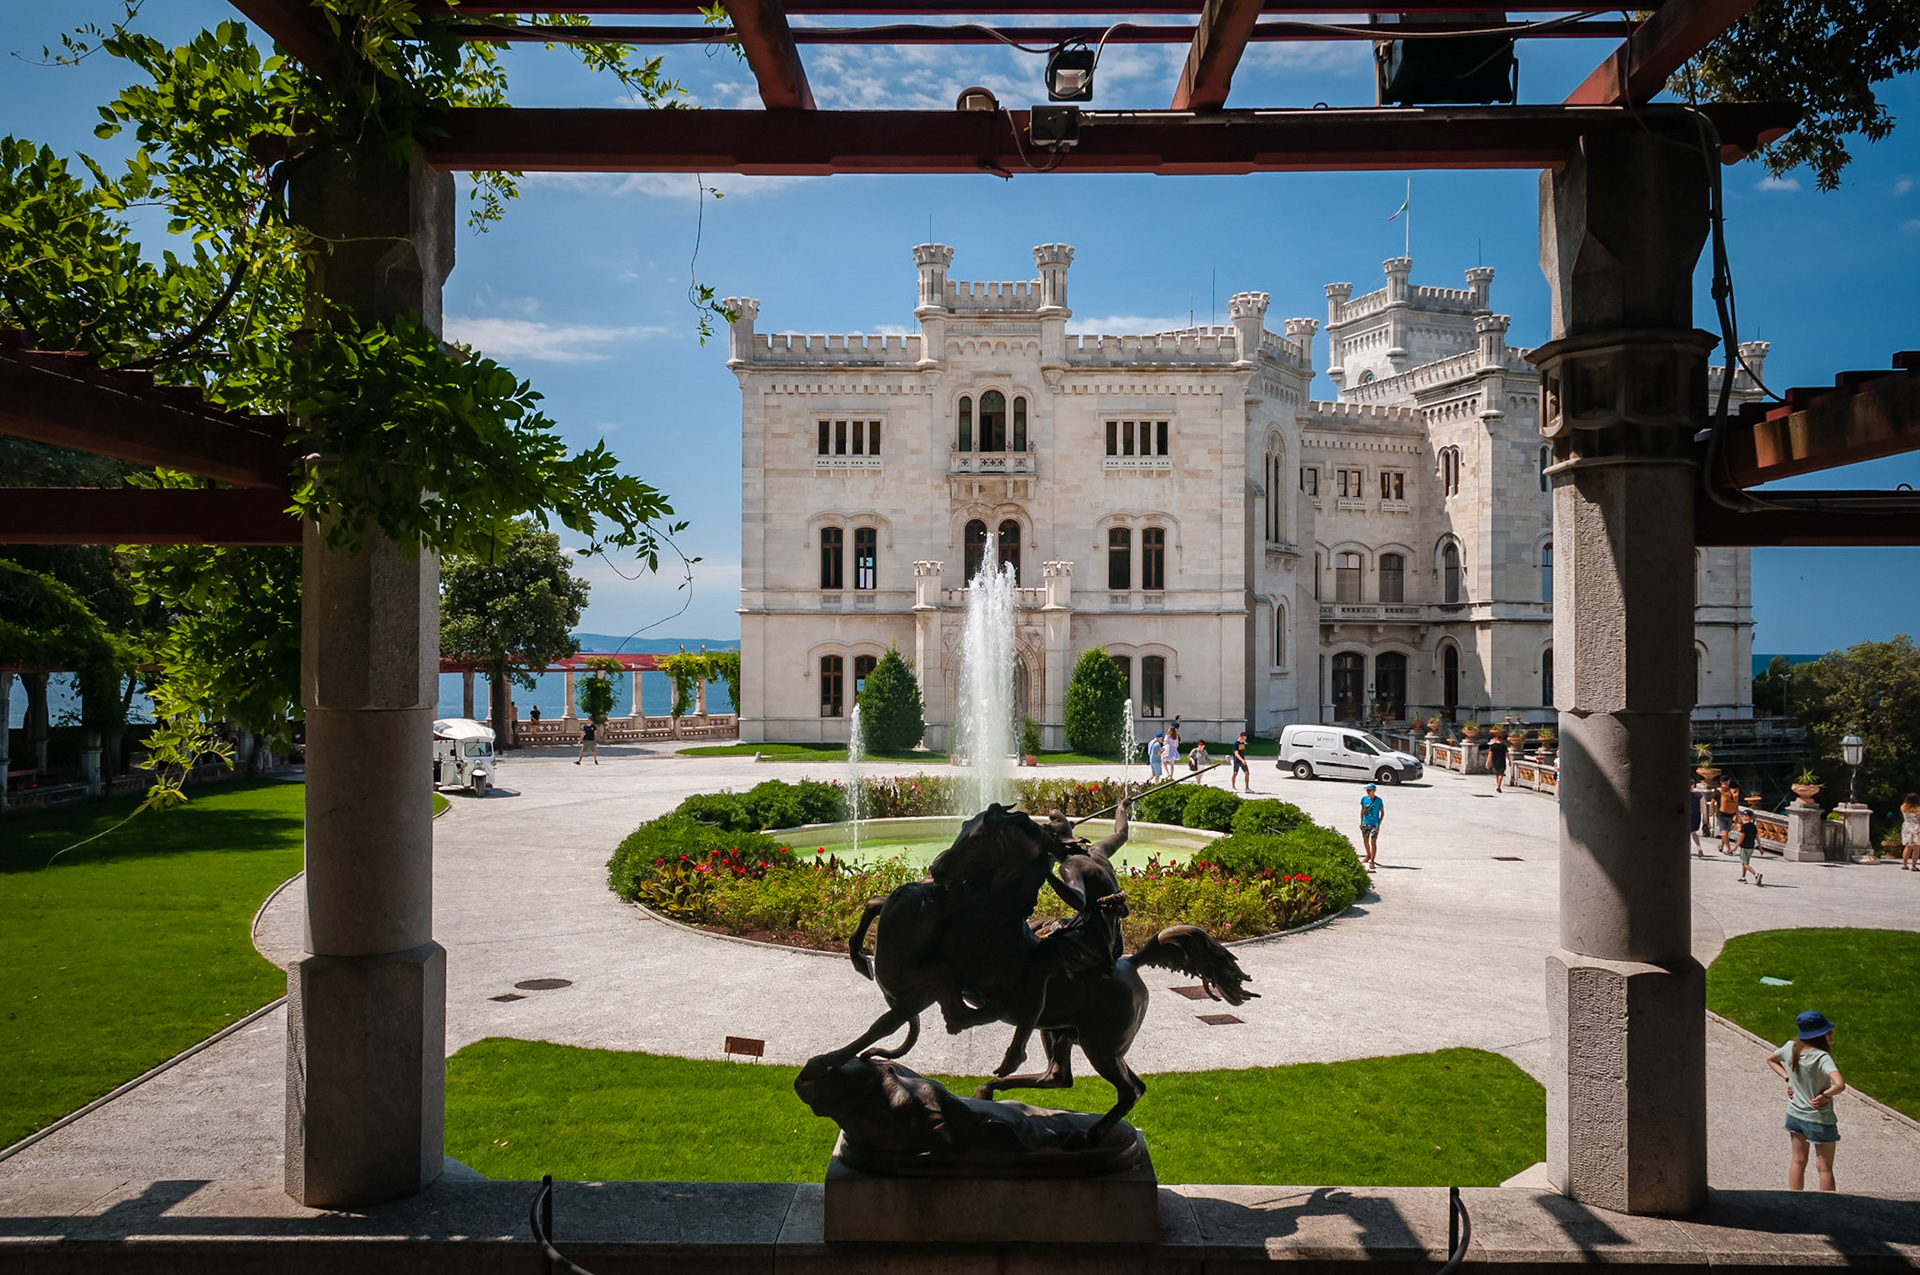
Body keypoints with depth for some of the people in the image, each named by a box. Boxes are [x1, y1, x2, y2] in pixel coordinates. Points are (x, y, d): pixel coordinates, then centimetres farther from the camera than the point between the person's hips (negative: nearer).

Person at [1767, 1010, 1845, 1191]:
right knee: (1825, 1168, 12)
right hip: (1819, 1120, -6)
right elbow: (1840, 1085, -41)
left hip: (1794, 1115, 6)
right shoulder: (1822, 1058, -27)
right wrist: (1825, 1095, -23)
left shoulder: (1790, 1048, -7)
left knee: (1798, 1161, 20)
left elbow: (1770, 1059, 12)